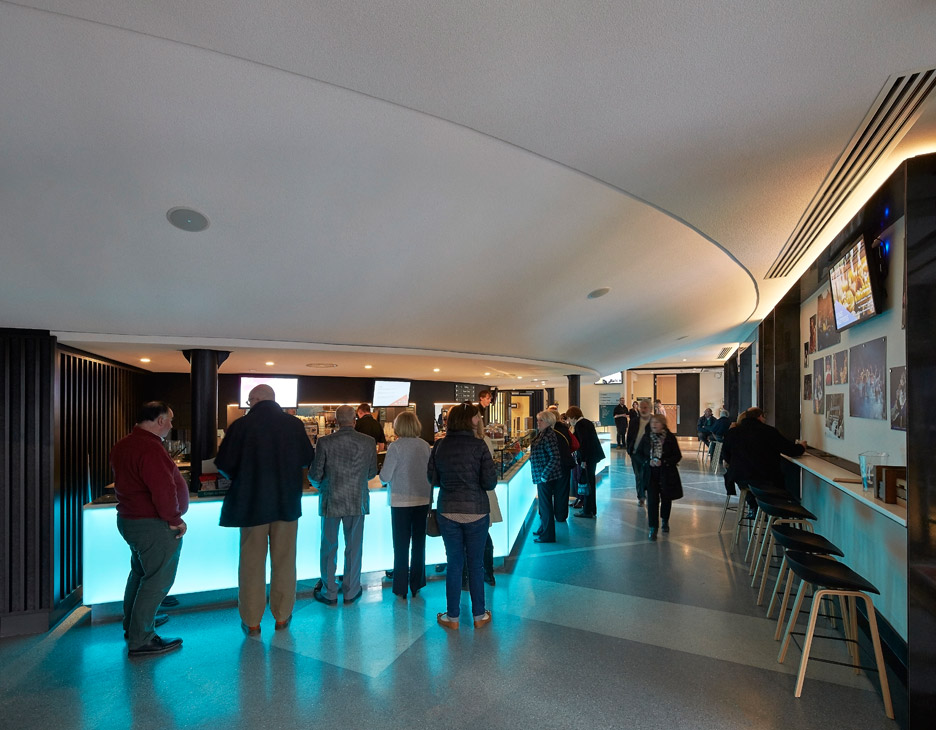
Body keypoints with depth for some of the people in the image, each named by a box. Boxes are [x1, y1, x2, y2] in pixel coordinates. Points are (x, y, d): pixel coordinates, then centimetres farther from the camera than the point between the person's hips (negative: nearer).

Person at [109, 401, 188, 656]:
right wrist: (174, 519, -16)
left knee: (140, 572, 25)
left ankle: (133, 624, 41)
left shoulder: (123, 446, 9)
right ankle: (140, 640, 11)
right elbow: (164, 490, -29)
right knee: (157, 580, 1)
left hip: (128, 519, 11)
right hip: (154, 525, -11)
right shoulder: (150, 448, -25)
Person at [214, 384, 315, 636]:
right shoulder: (294, 424, -6)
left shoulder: (242, 424, -12)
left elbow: (223, 464, -9)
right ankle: (282, 617, 26)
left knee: (252, 561, 13)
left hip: (251, 502, -2)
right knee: (284, 560, 14)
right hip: (287, 502, 2)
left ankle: (251, 621, 22)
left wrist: (238, 477, 12)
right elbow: (308, 458, 4)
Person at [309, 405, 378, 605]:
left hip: (331, 501, -1)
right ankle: (351, 592, 27)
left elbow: (314, 475, -8)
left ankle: (329, 593, 26)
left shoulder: (325, 442, -13)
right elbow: (372, 473, 2)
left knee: (329, 548, 15)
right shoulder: (368, 442, -8)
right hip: (358, 502, 1)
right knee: (354, 548, 14)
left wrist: (320, 485, 14)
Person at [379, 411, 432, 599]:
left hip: (401, 502, -4)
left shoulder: (395, 447, -13)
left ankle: (401, 588, 17)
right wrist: (430, 499, 13)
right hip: (422, 500, 4)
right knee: (419, 543, 15)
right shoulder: (425, 446, -1)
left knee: (401, 546, 8)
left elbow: (384, 477, -12)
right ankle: (416, 585, 26)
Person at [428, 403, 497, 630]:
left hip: (447, 511, 2)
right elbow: (490, 482, -13)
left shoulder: (439, 446, -3)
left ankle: (452, 616, 25)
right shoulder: (478, 445, -12)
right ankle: (479, 615, 26)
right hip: (476, 511, -2)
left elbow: (433, 479, 2)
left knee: (454, 564, 14)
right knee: (475, 564, 13)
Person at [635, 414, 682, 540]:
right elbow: (639, 453, 5)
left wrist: (663, 462, -18)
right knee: (652, 500, -5)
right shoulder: (646, 438, -1)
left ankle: (665, 521, 40)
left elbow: (678, 456, -5)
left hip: (667, 474, 0)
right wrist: (648, 461, -14)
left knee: (666, 498, 15)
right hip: (651, 474, 0)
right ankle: (653, 527, 2)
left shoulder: (670, 438, -7)